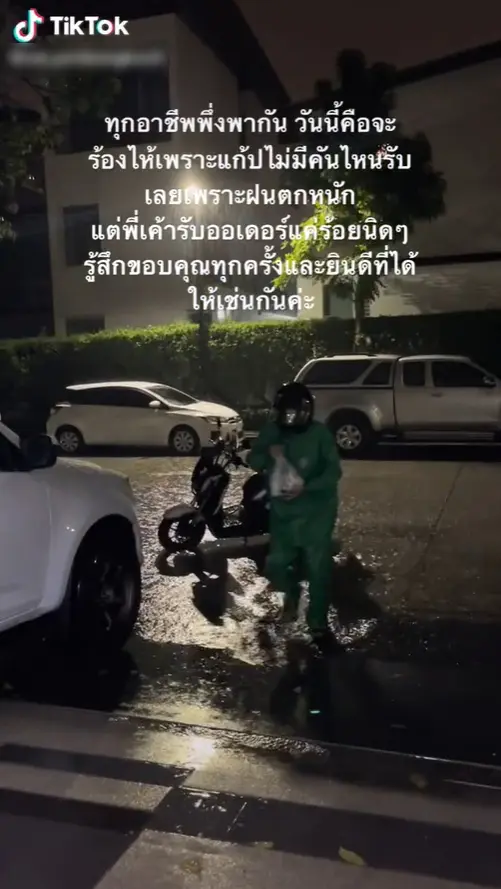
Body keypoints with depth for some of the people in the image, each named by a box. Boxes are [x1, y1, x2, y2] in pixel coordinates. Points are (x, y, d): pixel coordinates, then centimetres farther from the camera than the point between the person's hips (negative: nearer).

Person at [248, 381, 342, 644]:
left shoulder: (320, 433, -12)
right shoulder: (272, 430, -2)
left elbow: (334, 471, -15)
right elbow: (253, 462, 0)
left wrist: (306, 487, -30)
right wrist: (268, 454, -22)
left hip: (316, 512, -3)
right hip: (282, 511, 3)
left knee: (318, 568, 0)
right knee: (275, 566, 6)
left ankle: (318, 621, 16)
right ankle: (292, 591, 39)